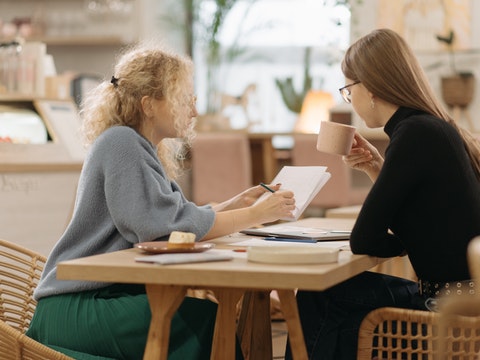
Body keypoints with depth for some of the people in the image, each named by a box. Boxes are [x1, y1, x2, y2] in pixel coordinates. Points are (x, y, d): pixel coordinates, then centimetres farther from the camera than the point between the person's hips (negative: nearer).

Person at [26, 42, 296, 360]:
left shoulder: (141, 148, 15)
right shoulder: (121, 144, -14)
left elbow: (178, 217, 12)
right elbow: (167, 226, -21)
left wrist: (236, 204, 2)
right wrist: (255, 215, -17)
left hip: (112, 295, 9)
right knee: (206, 317, -23)